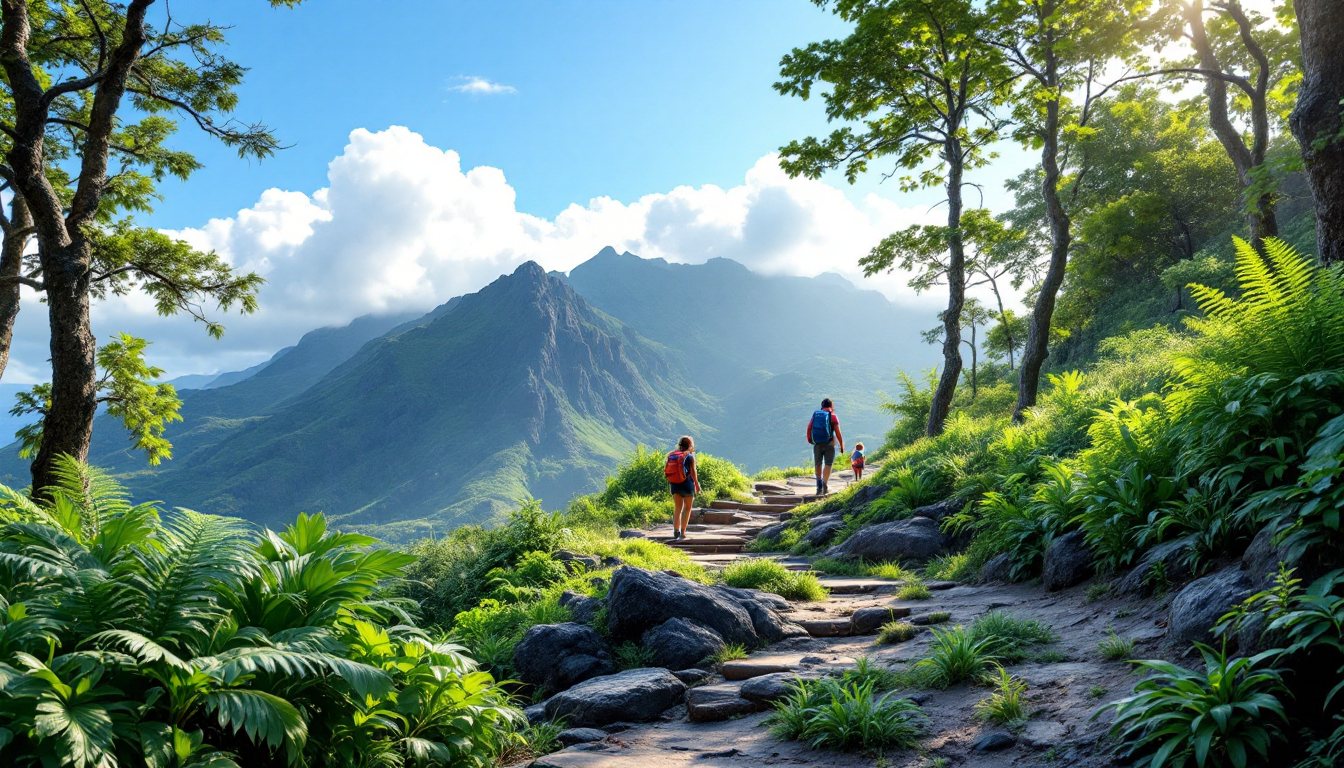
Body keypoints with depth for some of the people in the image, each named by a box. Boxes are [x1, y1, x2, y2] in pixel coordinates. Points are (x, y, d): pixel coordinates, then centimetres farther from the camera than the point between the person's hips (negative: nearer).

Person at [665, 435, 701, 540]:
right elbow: (693, 472, -9)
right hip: (686, 484, -4)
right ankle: (682, 532, 4)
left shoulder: (671, 455, 4)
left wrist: (670, 482, 14)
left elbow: (666, 470, 3)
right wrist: (697, 484, 0)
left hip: (674, 484, 4)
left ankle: (676, 530, -3)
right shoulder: (690, 456, -8)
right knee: (687, 508, 9)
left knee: (677, 508, 13)